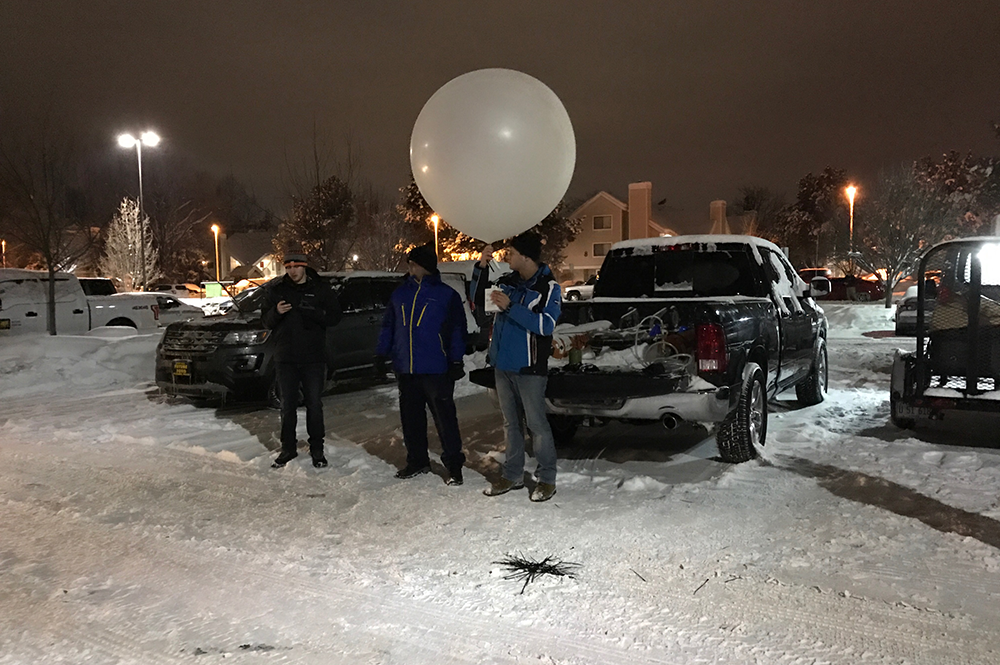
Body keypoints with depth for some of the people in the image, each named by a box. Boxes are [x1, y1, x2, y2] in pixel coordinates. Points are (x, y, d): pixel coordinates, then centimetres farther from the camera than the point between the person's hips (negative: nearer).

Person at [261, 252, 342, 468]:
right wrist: (276, 312, -15)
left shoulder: (321, 289, 2)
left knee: (314, 405, 4)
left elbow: (334, 317, -3)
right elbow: (265, 321, 7)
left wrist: (313, 312, -20)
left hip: (313, 357, -2)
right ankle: (288, 448, 20)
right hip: (285, 357, 2)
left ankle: (317, 449, 14)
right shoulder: (276, 289, 7)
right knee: (287, 406, 9)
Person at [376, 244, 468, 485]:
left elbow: (457, 330, -2)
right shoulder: (400, 293, 12)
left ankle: (453, 463, 7)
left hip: (436, 371, -5)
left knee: (444, 417, -3)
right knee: (410, 417, 12)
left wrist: (457, 361, -6)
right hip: (405, 370, 5)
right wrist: (381, 355, 12)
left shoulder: (447, 295, -2)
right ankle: (417, 461, 25)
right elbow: (388, 327, 17)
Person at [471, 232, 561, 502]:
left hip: (529, 368, -6)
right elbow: (477, 295, 18)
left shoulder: (548, 287, -9)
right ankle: (513, 475, 24)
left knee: (536, 423, -2)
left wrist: (510, 307, -24)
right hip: (502, 364, 6)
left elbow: (546, 325, -20)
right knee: (510, 423, 13)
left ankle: (547, 478, 10)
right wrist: (482, 266, 2)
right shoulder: (508, 282, 9)